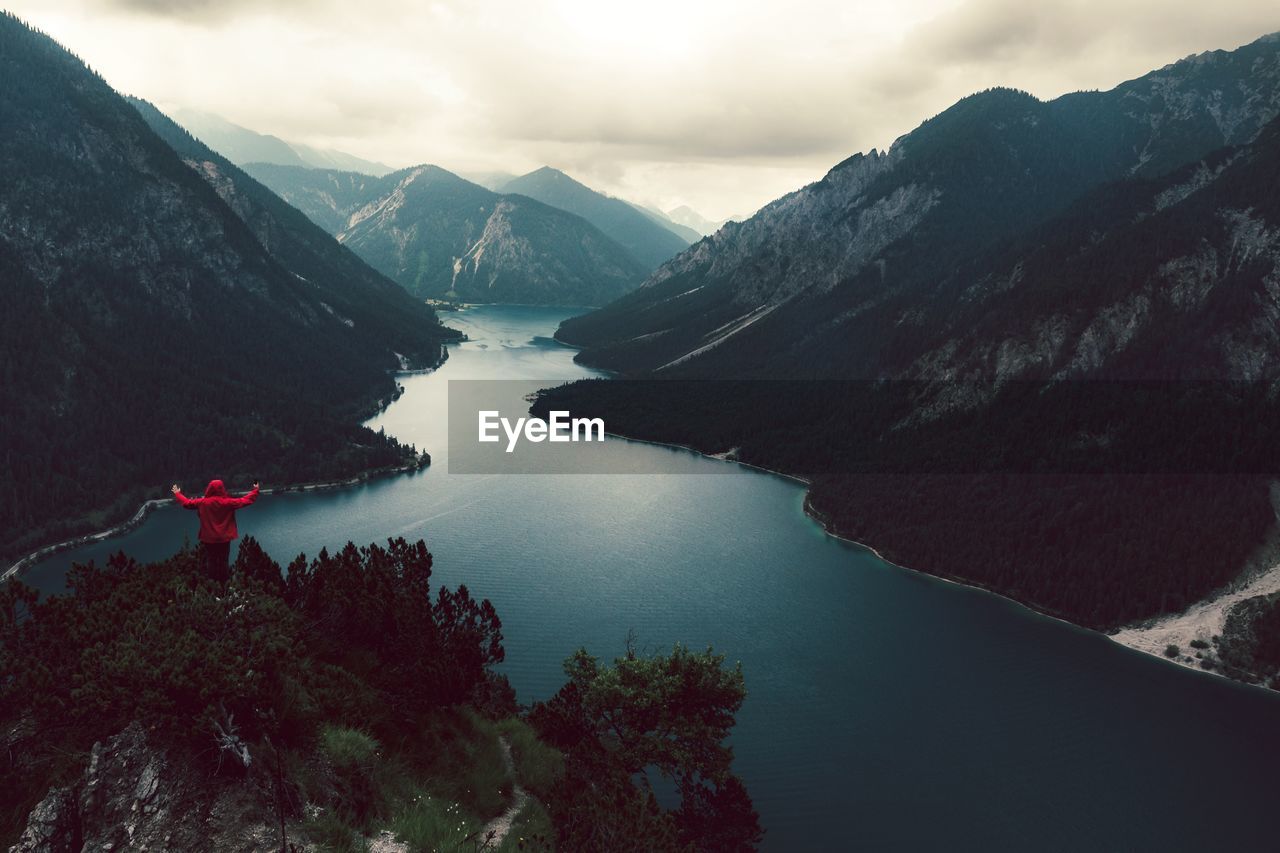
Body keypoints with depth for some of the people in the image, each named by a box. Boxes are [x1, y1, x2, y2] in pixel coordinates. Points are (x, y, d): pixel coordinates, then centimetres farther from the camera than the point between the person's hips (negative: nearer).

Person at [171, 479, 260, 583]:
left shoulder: (203, 502, -10)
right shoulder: (228, 502, -12)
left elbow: (187, 503, 1)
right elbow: (245, 501, -6)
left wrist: (177, 493, 17)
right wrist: (255, 490, 6)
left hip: (209, 539, 1)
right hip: (224, 539, -1)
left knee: (211, 561, 12)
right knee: (224, 562, 8)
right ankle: (224, 585, 13)